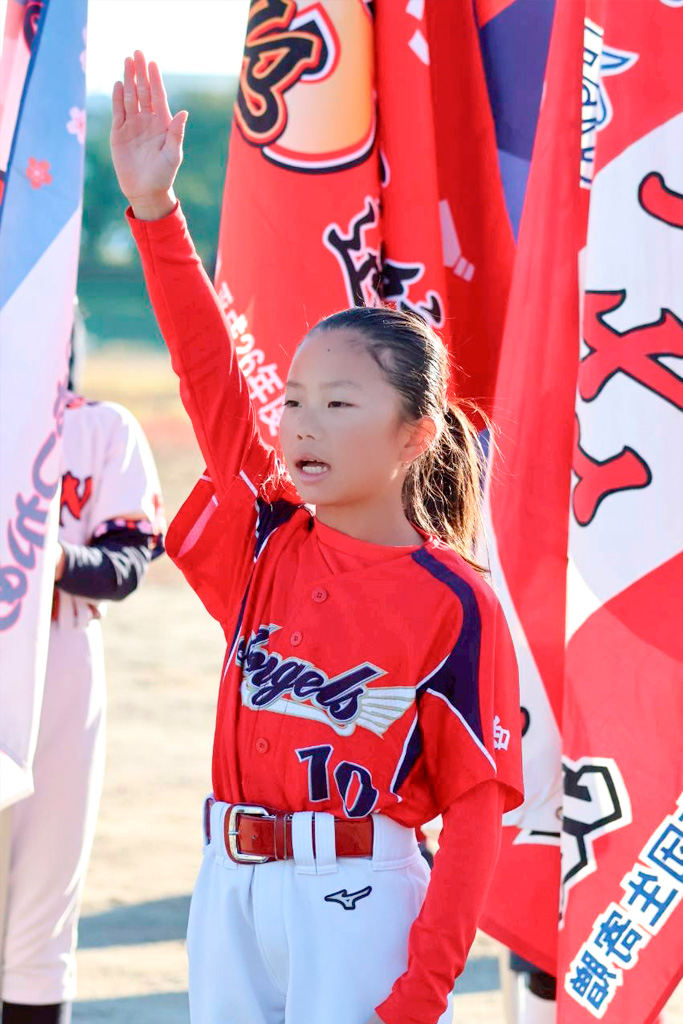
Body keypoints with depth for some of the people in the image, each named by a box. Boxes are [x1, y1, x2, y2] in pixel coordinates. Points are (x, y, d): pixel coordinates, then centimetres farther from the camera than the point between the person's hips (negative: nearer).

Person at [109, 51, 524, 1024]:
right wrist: (154, 209, -6)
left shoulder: (453, 605, -8)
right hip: (231, 887, 5)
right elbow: (210, 375, 1)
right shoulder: (265, 542, 6)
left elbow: (477, 804, -10)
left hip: (355, 898, -5)